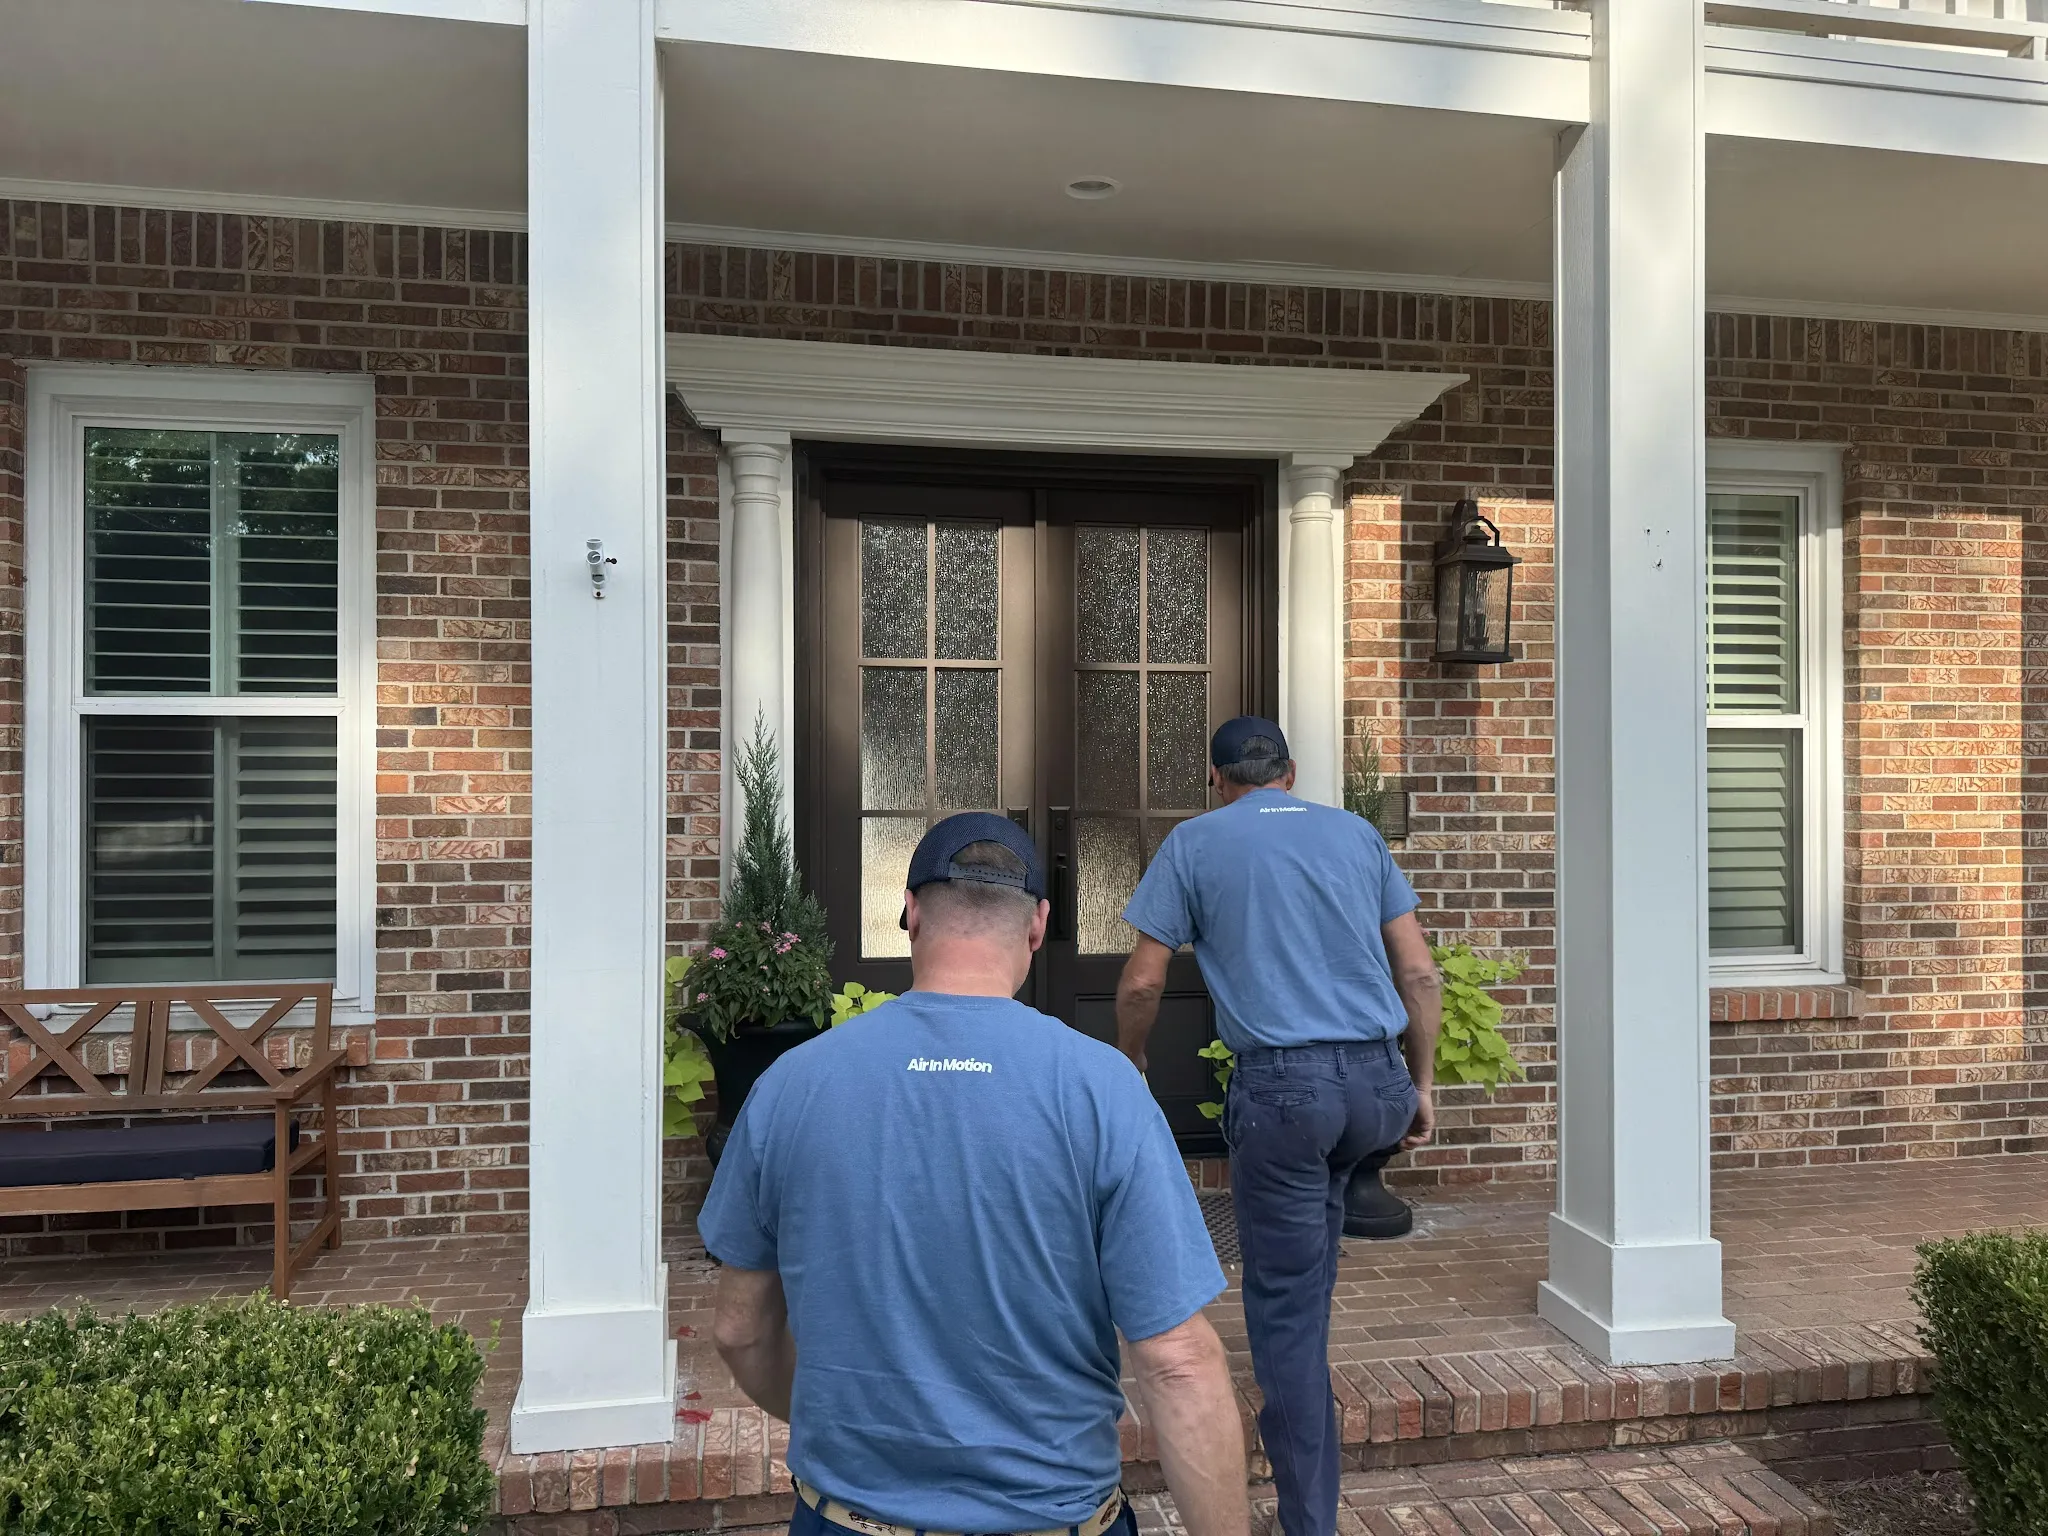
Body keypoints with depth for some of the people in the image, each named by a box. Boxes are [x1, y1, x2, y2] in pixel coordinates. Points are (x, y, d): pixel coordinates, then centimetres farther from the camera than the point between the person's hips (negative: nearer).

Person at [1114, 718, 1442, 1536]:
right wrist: (1421, 1087, 20)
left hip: (1282, 1084, -4)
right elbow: (1419, 973, 11)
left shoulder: (1195, 841, 4)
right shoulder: (1357, 832, 13)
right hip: (1378, 1079, 5)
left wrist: (1129, 1061, 21)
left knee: (1286, 1308, 6)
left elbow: (1141, 983, 3)